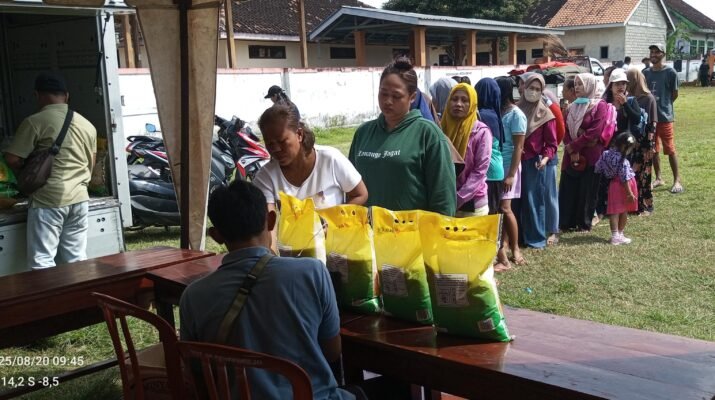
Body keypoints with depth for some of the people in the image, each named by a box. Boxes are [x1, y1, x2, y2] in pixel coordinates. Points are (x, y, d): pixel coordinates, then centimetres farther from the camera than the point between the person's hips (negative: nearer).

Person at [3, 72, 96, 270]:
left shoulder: (35, 121, -9)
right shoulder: (86, 124, 10)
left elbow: (12, 159, -9)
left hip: (47, 200, -6)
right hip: (79, 199, 6)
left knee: (42, 261, 0)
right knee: (76, 260, 10)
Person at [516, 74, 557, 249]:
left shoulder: (545, 114, -1)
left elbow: (551, 143, -2)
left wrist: (546, 158, -19)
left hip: (534, 163, -3)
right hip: (515, 161, 3)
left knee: (534, 200, 0)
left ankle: (536, 237, 8)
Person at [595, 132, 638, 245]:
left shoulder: (605, 154, -4)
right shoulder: (623, 161, -22)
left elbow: (598, 169, 6)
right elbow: (625, 178, -19)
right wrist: (630, 193, -14)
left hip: (613, 184, 4)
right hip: (623, 186, -4)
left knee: (614, 211, 6)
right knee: (624, 211, 12)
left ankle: (615, 236, 2)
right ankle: (620, 234, 21)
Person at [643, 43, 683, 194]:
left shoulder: (670, 72, -7)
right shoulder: (646, 73, 7)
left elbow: (674, 94, 0)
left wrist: (664, 105, 6)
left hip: (665, 117, -5)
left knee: (670, 150, -2)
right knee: (653, 150, 11)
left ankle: (677, 181, 5)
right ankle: (659, 178, 22)